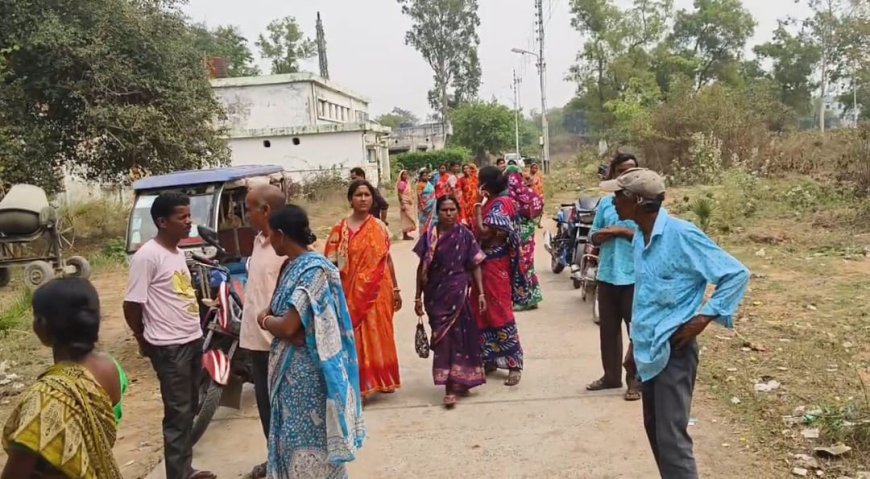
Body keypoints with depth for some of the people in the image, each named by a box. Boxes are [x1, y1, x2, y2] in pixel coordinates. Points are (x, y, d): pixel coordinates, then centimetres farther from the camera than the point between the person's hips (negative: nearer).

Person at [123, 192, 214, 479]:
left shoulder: (177, 252, 10)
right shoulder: (147, 256, -17)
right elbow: (131, 305, -14)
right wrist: (145, 341, -1)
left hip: (193, 340, 9)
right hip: (169, 347, -9)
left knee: (189, 409, 17)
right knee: (178, 414, -1)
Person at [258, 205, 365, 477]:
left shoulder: (313, 269, -20)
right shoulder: (292, 266, 8)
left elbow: (288, 326, -25)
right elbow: (281, 313, 11)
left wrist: (264, 320, -5)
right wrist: (271, 319, -11)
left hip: (307, 371, -9)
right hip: (290, 370, 9)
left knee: (311, 444, 3)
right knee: (294, 439, 18)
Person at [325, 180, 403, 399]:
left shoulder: (380, 227, 5)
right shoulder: (340, 229, -4)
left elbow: (387, 259, 10)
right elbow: (332, 263, -6)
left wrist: (395, 289, 10)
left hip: (379, 292, 3)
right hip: (354, 292, -3)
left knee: (379, 336, 10)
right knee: (357, 338, 3)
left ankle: (379, 380, 27)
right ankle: (360, 385, 13)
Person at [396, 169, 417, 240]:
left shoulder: (407, 182, 10)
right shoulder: (401, 183, -14)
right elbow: (400, 194, -17)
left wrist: (411, 201, 16)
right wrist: (402, 204, -22)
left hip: (409, 203, 9)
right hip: (405, 203, -9)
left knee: (408, 218, 10)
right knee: (406, 219, -6)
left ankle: (406, 234, 15)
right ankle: (404, 235, -3)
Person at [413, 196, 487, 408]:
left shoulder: (465, 235, -2)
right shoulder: (429, 236, 2)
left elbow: (475, 266, 1)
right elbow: (422, 268, 5)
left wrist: (480, 293, -4)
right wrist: (418, 297, 4)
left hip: (457, 293, -2)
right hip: (435, 293, 2)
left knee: (454, 336, -3)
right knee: (443, 337, 6)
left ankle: (452, 386, 2)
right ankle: (456, 382, 19)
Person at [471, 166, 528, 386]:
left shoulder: (500, 204, -13)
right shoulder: (492, 203, 13)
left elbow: (484, 233, -24)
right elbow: (481, 233, 11)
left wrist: (478, 210, -13)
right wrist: (481, 207, 4)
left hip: (495, 265, -9)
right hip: (486, 264, 9)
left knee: (500, 312, -7)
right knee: (483, 312, 12)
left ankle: (514, 364, -2)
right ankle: (490, 359, 22)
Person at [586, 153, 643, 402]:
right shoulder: (605, 203, 9)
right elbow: (595, 236, 10)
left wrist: (623, 231, -16)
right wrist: (608, 233, -11)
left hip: (635, 276, -5)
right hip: (607, 275, 5)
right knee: (608, 329, 13)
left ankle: (636, 380, 13)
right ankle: (611, 376, 26)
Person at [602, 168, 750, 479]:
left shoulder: (681, 234, -18)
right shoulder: (640, 238, 7)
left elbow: (736, 274, -15)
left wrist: (703, 318, -18)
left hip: (674, 351, -8)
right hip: (649, 350, 8)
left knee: (671, 437, -6)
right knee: (654, 429, 17)